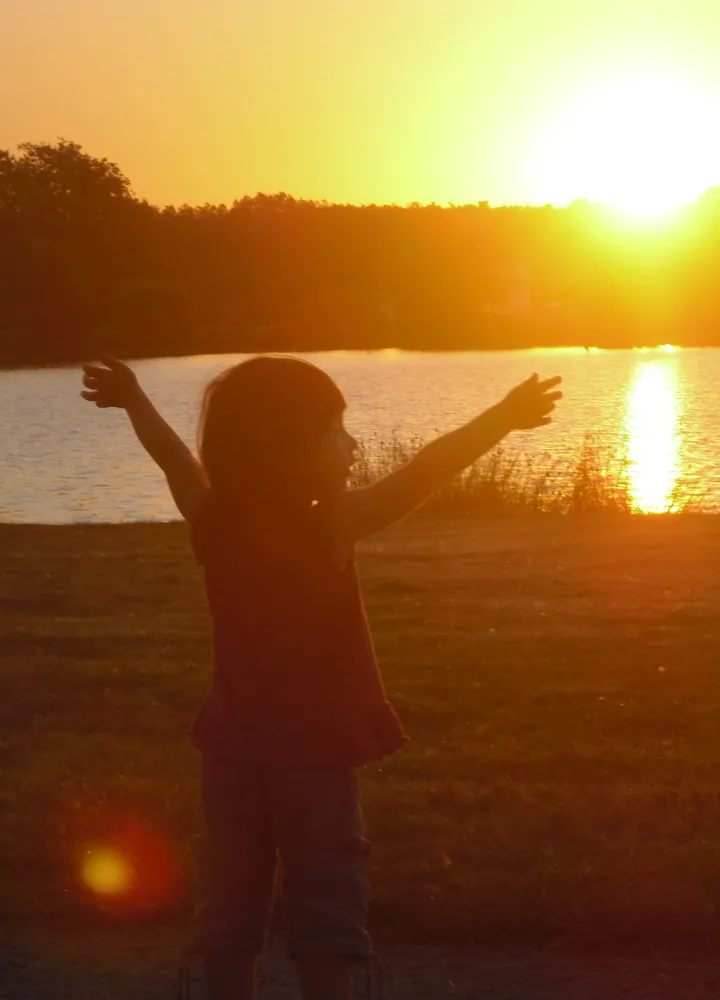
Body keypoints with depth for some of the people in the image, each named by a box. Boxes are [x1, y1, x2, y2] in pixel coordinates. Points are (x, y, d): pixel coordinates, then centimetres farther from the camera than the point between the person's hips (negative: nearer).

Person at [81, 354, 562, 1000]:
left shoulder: (211, 519, -4)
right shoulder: (333, 526, -18)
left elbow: (173, 455, 13)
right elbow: (424, 473, -22)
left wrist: (133, 398, 30)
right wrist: (504, 417, -18)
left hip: (234, 744, 5)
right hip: (317, 747, -5)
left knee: (231, 898, 11)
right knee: (327, 901, 4)